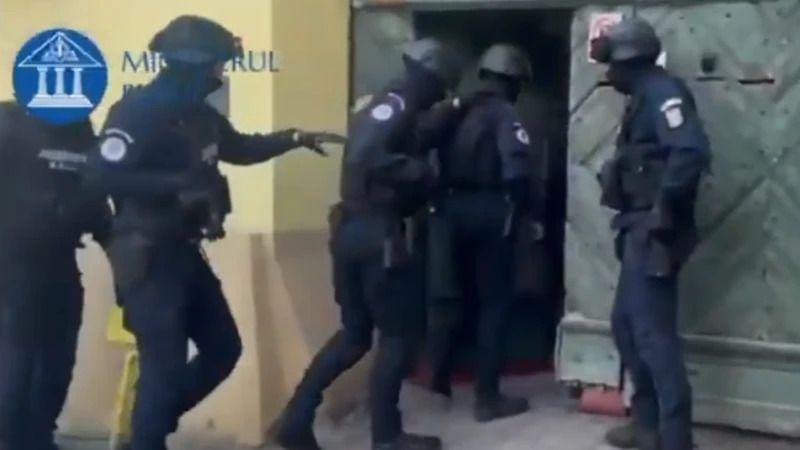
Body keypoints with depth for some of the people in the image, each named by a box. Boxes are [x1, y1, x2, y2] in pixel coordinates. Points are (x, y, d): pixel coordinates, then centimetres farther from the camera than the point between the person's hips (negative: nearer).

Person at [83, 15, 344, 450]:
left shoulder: (199, 115, 12)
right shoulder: (138, 109, -15)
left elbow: (242, 148, 30)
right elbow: (102, 175, -27)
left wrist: (297, 138, 22)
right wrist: (179, 186, -27)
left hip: (184, 251, 9)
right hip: (146, 256, -9)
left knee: (223, 348, 14)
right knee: (165, 364, -7)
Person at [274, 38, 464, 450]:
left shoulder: (384, 106, 18)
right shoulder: (397, 106, -13)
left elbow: (408, 145, 22)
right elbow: (365, 157, -27)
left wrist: (445, 119, 23)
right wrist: (418, 172, -19)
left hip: (352, 230, 9)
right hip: (378, 234, -9)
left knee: (355, 333, 16)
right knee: (397, 335, 3)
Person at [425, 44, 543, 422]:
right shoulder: (504, 114, -8)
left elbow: (438, 161, 10)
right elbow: (517, 171, -20)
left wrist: (440, 202, 14)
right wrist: (532, 213, -11)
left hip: (452, 211, 6)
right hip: (490, 213, -6)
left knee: (448, 297, 18)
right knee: (494, 303, 1)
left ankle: (439, 383, 24)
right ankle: (487, 397, 2)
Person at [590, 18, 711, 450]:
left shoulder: (663, 92, -12)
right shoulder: (644, 99, 19)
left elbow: (692, 152, -27)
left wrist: (664, 209, -23)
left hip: (653, 234, -10)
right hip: (640, 231, 10)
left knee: (653, 332, -8)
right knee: (626, 324, 16)